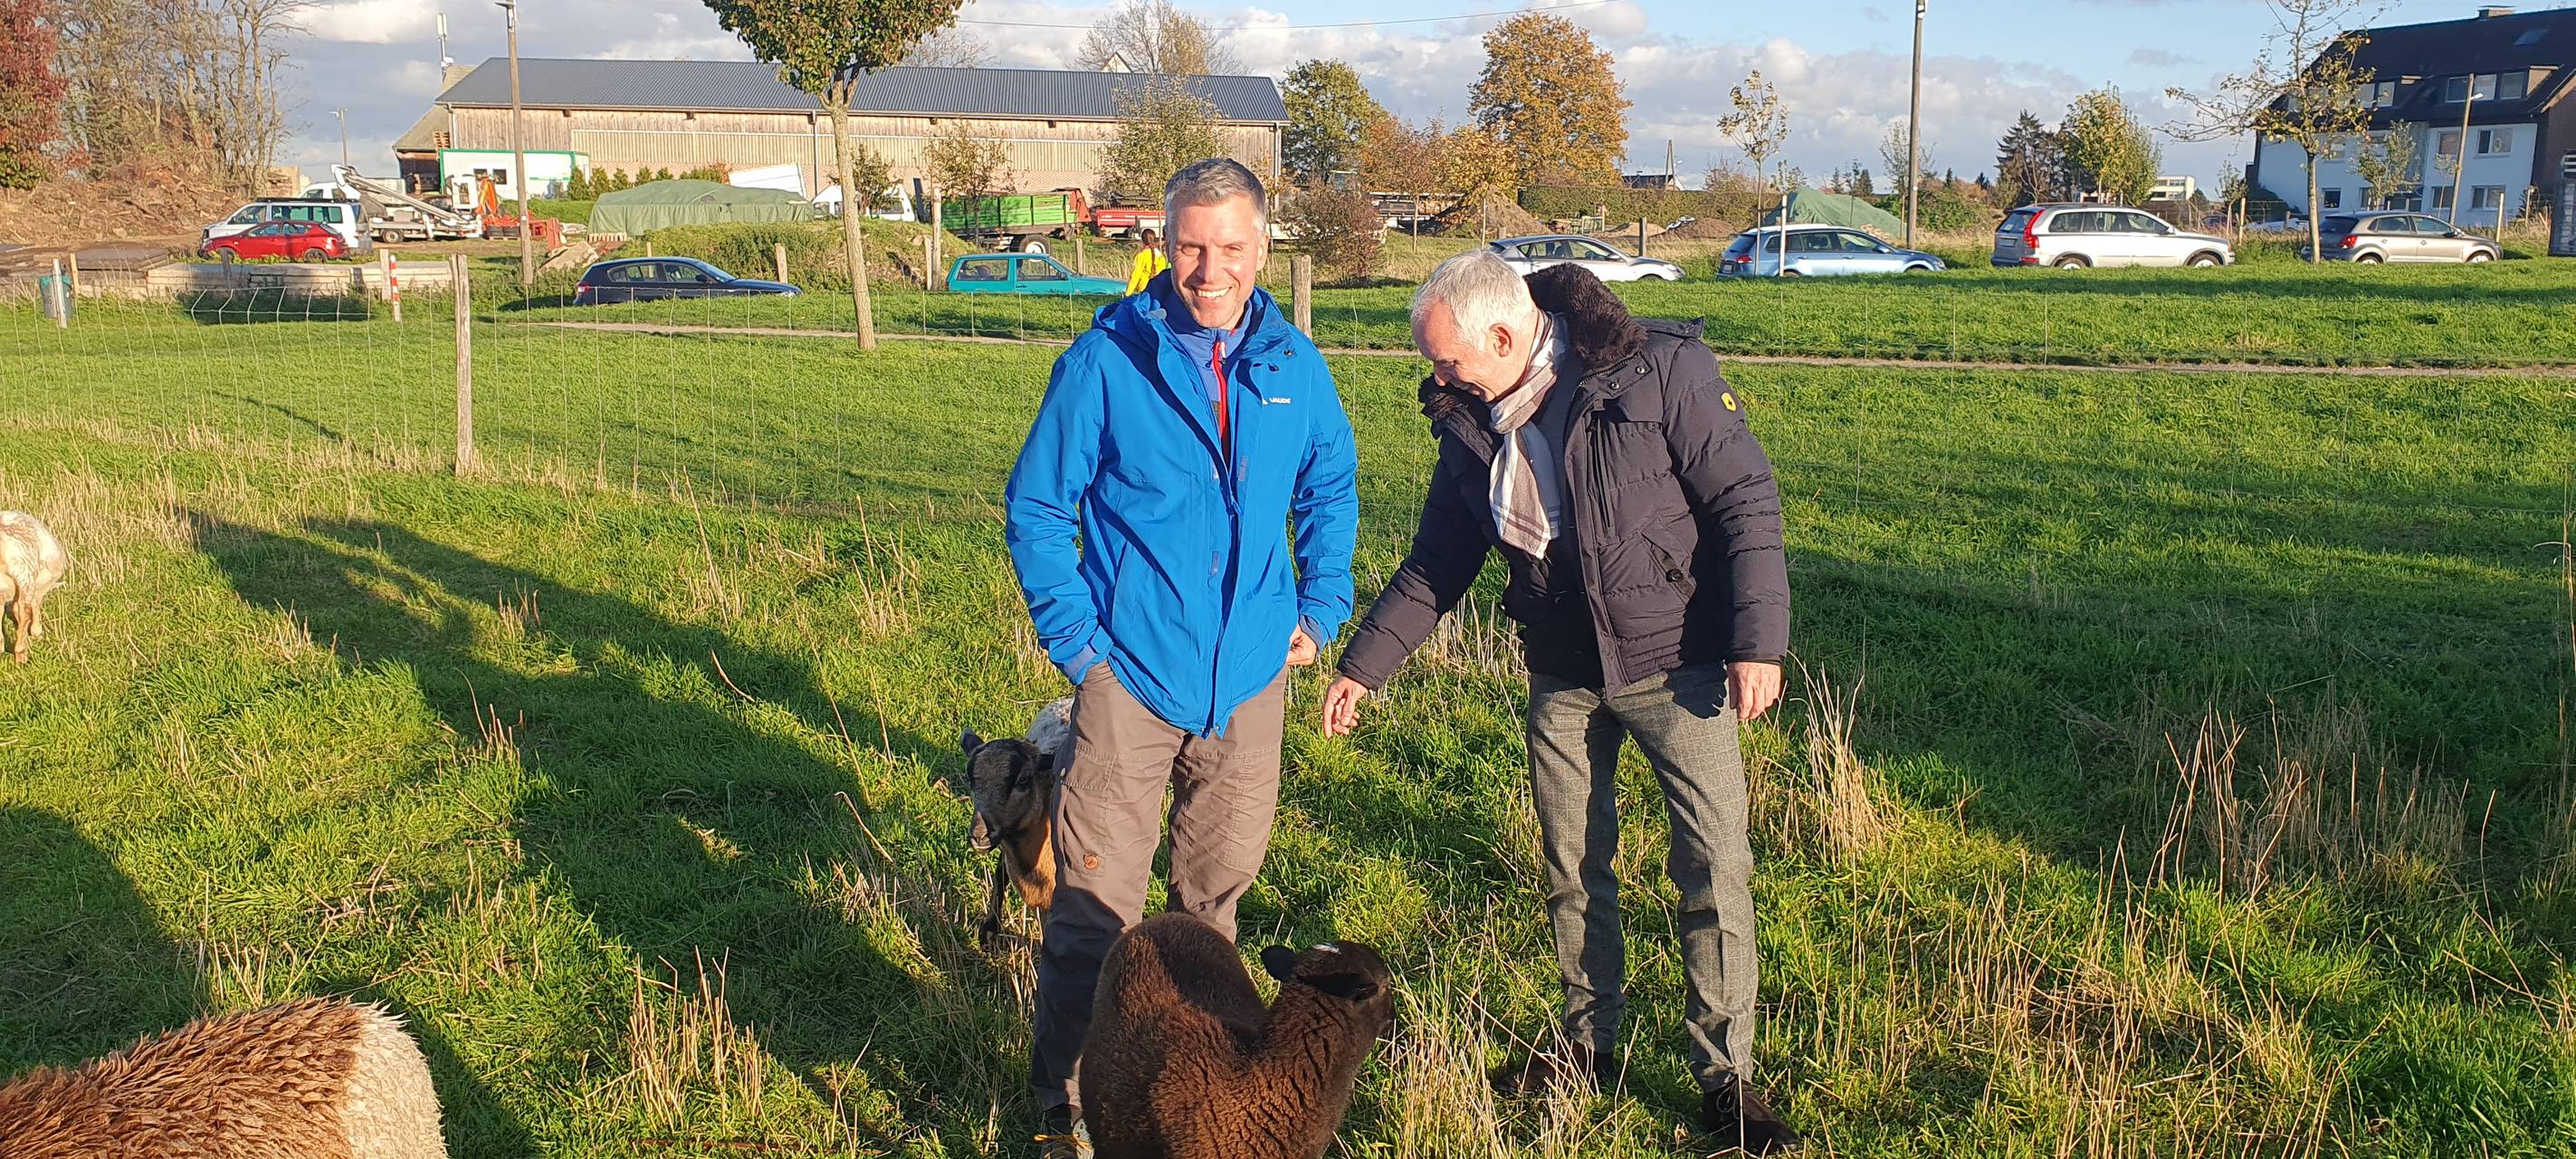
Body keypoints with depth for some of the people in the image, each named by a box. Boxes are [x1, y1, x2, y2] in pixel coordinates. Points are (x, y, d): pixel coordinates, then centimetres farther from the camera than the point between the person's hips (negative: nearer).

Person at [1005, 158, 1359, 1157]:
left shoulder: (1292, 364, 2)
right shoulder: (1106, 360, -10)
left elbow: (1331, 486, 18)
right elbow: (1035, 507, -3)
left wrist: (1321, 605, 8)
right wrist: (1074, 635, -9)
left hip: (1251, 674, 4)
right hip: (1132, 674, -4)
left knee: (1220, 884, 19)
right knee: (1096, 906, -2)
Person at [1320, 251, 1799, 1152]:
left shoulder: (1659, 370, -17)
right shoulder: (1470, 421, 0)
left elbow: (1746, 501, -14)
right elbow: (1436, 564, 10)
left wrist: (1757, 640, -20)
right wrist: (1363, 665, 9)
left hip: (1673, 665, -5)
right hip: (1562, 677, 5)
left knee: (1715, 866, -3)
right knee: (1572, 869, 13)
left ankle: (1726, 1078, 10)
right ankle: (1589, 1045, 31)